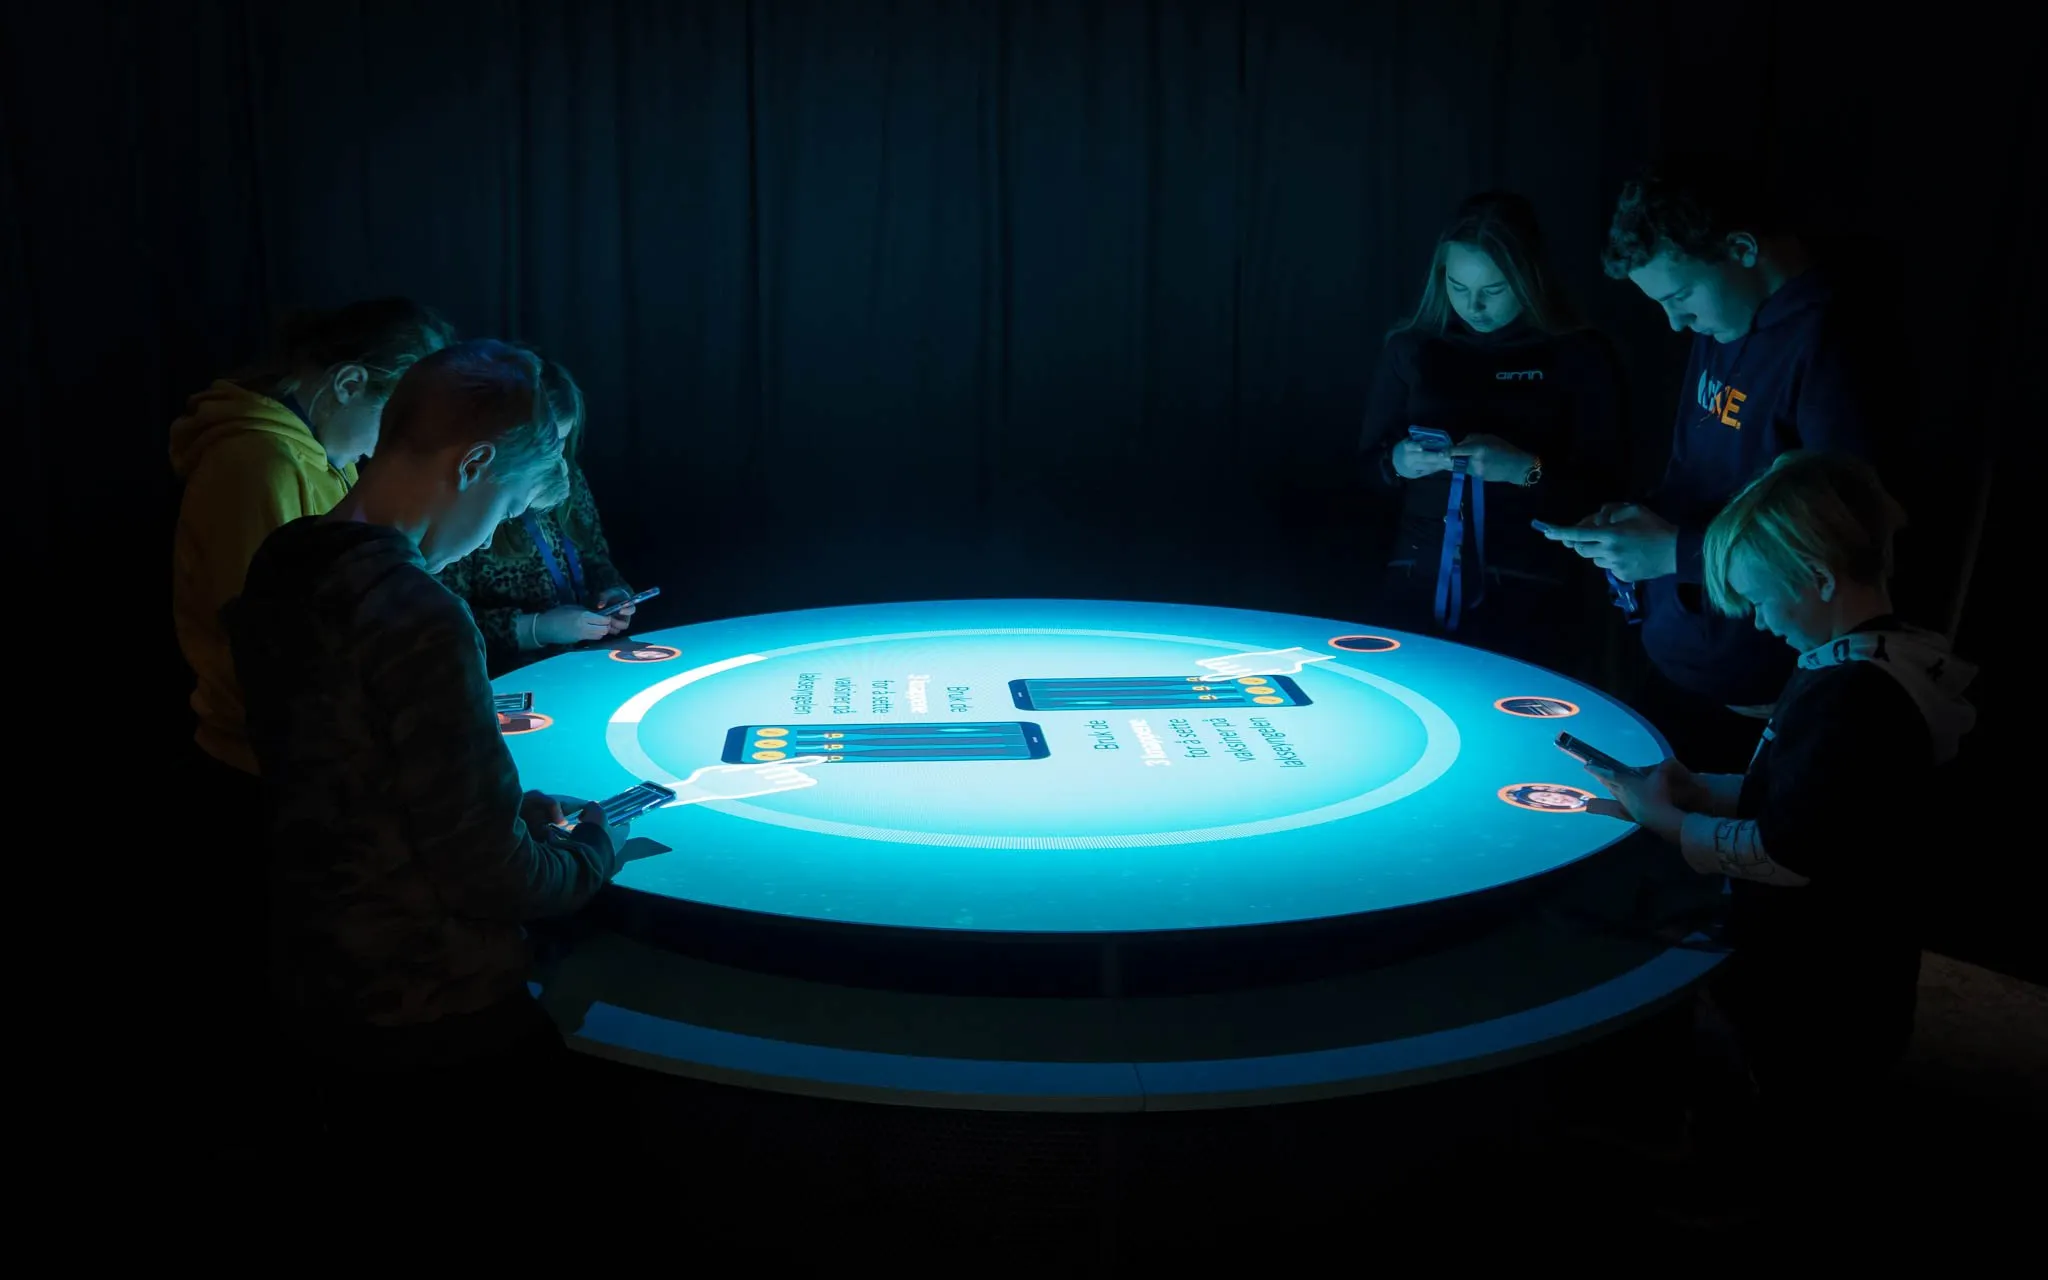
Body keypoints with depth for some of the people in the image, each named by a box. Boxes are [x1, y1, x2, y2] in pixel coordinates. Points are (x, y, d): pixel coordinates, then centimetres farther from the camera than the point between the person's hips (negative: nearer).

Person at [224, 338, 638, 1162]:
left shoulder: (281, 572, 0)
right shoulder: (417, 615, -27)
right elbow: (489, 879, -23)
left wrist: (514, 810, 10)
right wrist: (596, 845, -4)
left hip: (320, 998, 8)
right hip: (439, 1031, -8)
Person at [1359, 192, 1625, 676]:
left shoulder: (1580, 355, -3)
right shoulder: (1411, 348, 6)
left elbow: (1599, 490, -4)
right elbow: (1367, 464, 12)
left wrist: (1528, 469, -21)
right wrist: (1398, 462, -10)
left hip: (1531, 600, -2)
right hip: (1419, 587, 3)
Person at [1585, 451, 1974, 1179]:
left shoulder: (1853, 696, -29)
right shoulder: (1886, 663, 3)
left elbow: (1785, 856, -28)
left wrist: (1667, 821, -15)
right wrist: (1700, 789, 0)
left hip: (1808, 1001, -9)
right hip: (1833, 981, 9)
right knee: (1794, 1134, 23)